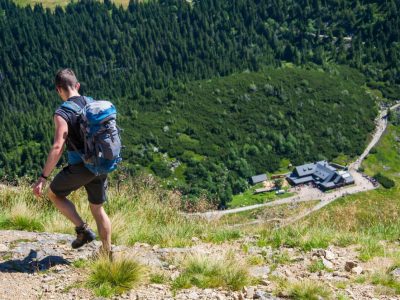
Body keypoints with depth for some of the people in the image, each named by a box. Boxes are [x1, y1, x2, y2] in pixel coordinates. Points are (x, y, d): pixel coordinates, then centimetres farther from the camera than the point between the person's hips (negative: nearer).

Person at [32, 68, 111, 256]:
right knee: (98, 209, 19)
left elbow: (57, 148, -24)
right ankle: (107, 253, 24)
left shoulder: (62, 113, -15)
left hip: (79, 168, -6)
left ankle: (83, 230, 9)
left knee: (55, 194, 19)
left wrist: (43, 177, -20)